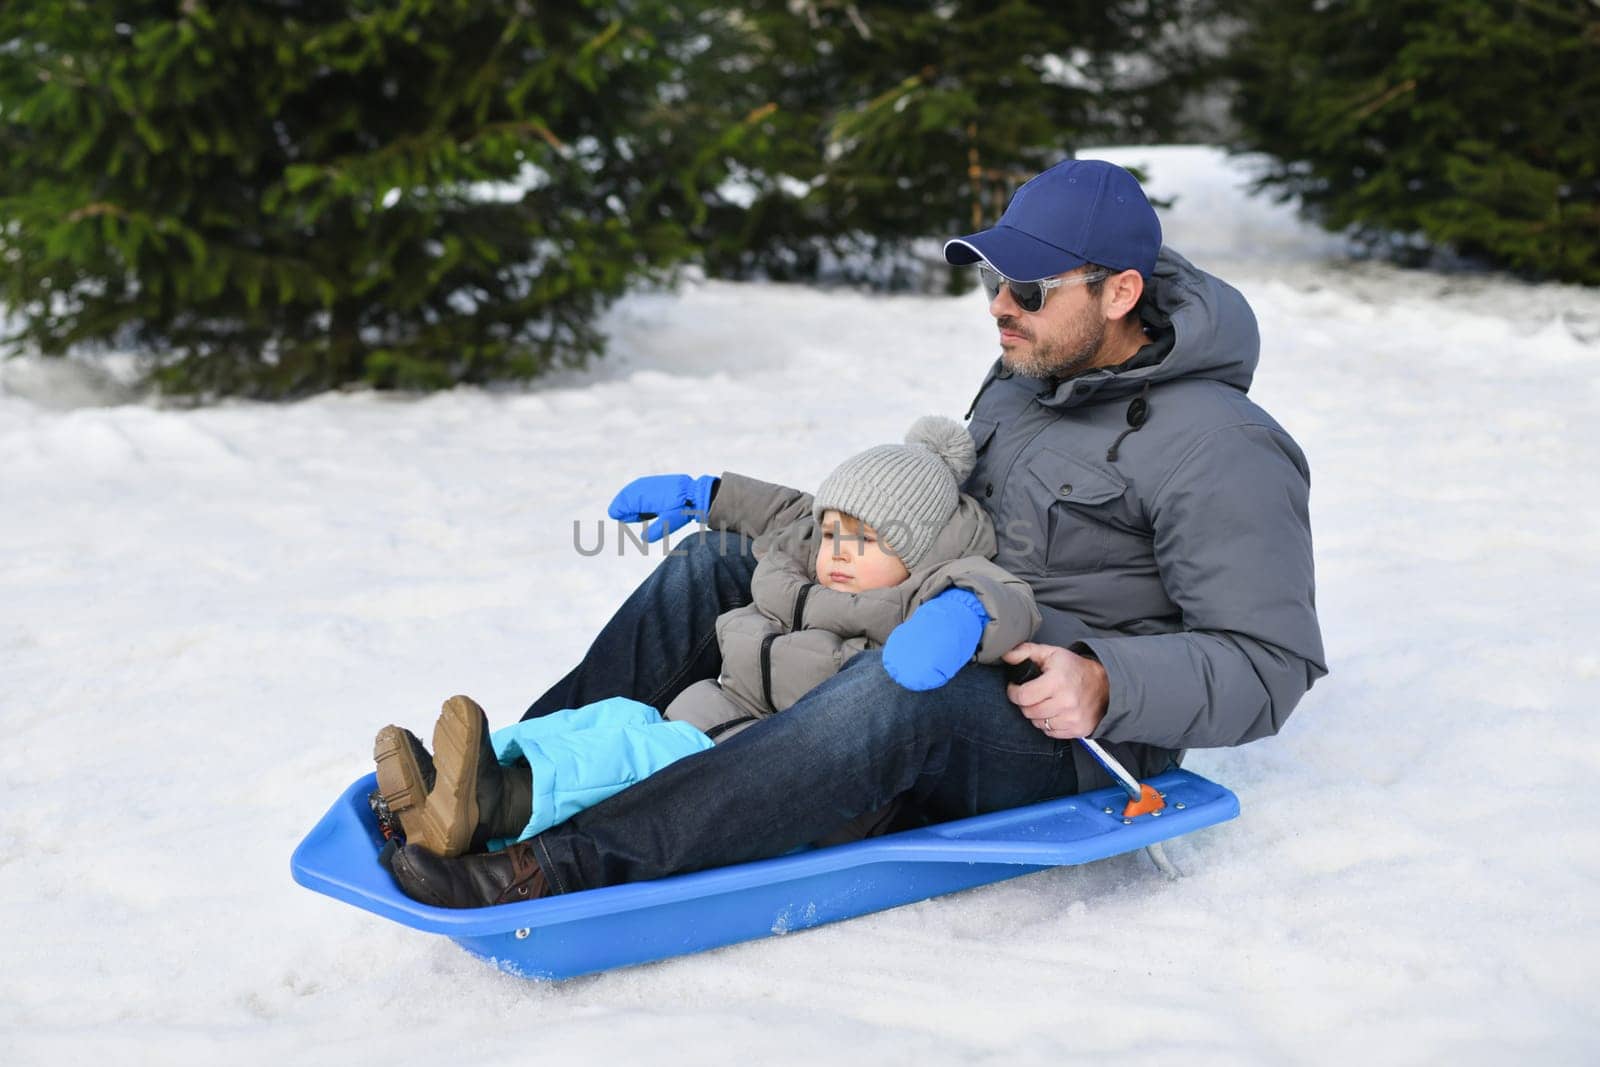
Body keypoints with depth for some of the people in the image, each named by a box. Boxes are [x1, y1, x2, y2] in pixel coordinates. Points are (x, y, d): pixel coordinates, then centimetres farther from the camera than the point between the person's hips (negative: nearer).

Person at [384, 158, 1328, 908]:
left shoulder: (1214, 449, -15)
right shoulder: (1025, 378, 11)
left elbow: (1270, 664, -17)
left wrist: (1106, 685, -33)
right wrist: (721, 497, 14)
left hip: (1071, 746, -9)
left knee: (905, 687, -41)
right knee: (722, 561, 0)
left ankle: (563, 866, -49)